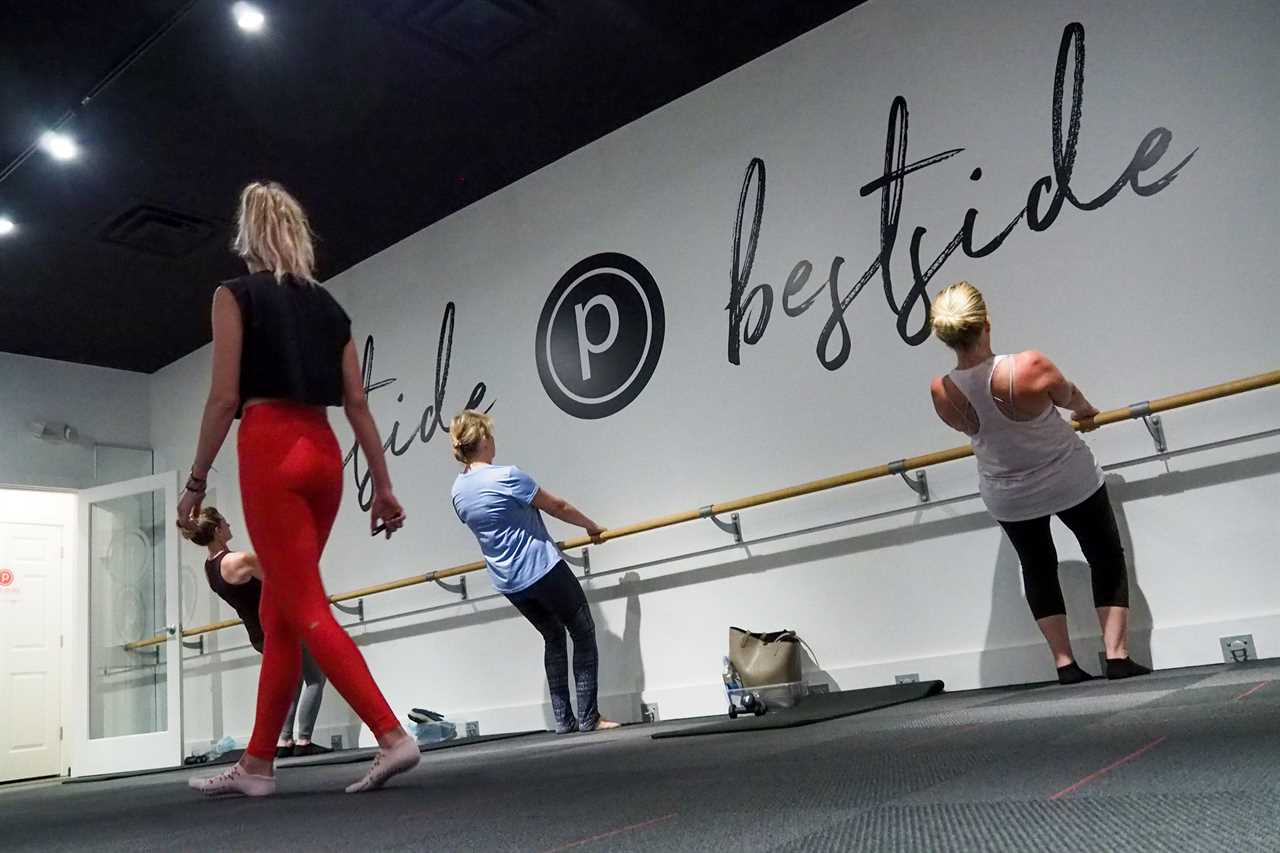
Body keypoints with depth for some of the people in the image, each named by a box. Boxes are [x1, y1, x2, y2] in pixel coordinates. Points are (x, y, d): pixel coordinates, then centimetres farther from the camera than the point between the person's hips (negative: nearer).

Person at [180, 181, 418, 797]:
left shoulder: (235, 296, 1)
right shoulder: (328, 305, 16)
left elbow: (224, 397, -7)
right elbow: (357, 403, 10)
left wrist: (196, 482, -1)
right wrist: (383, 485, 10)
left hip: (270, 451, -6)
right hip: (323, 453, 6)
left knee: (306, 611, -6)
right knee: (279, 611, 11)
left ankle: (391, 736, -15)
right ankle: (257, 764, 17)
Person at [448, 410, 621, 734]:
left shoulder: (458, 491, 4)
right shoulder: (506, 476, -17)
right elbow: (557, 507, -6)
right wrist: (591, 526, 9)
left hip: (508, 582, 7)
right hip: (543, 570, -7)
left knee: (553, 638, 19)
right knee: (584, 635, 5)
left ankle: (563, 720, 16)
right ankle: (588, 718, 3)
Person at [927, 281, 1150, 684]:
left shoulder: (942, 393, -22)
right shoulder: (1030, 368, -32)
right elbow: (1068, 396, -8)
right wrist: (1087, 411, 16)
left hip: (1007, 496, 3)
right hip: (1070, 480, -3)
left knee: (1037, 568, 21)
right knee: (1107, 559, 16)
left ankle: (1065, 664, 17)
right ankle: (1117, 657, 11)